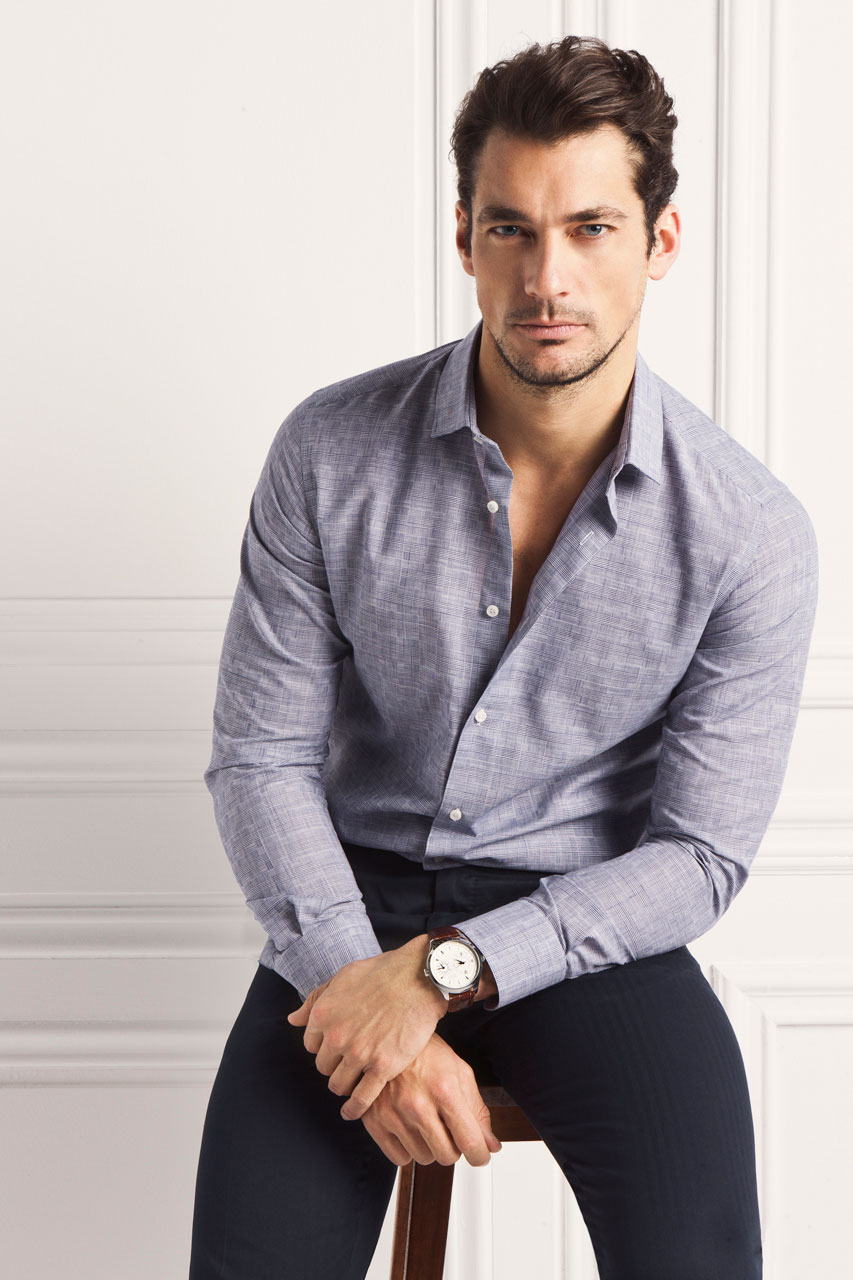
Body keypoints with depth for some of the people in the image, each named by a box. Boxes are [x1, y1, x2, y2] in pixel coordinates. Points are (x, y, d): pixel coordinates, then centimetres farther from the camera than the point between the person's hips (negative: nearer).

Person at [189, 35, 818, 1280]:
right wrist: (387, 1023, -17)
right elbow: (260, 759, -6)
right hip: (357, 897, 1)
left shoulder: (751, 531, -11)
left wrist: (442, 972, -20)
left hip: (587, 920, 0)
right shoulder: (330, 453, -9)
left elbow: (700, 855, -8)